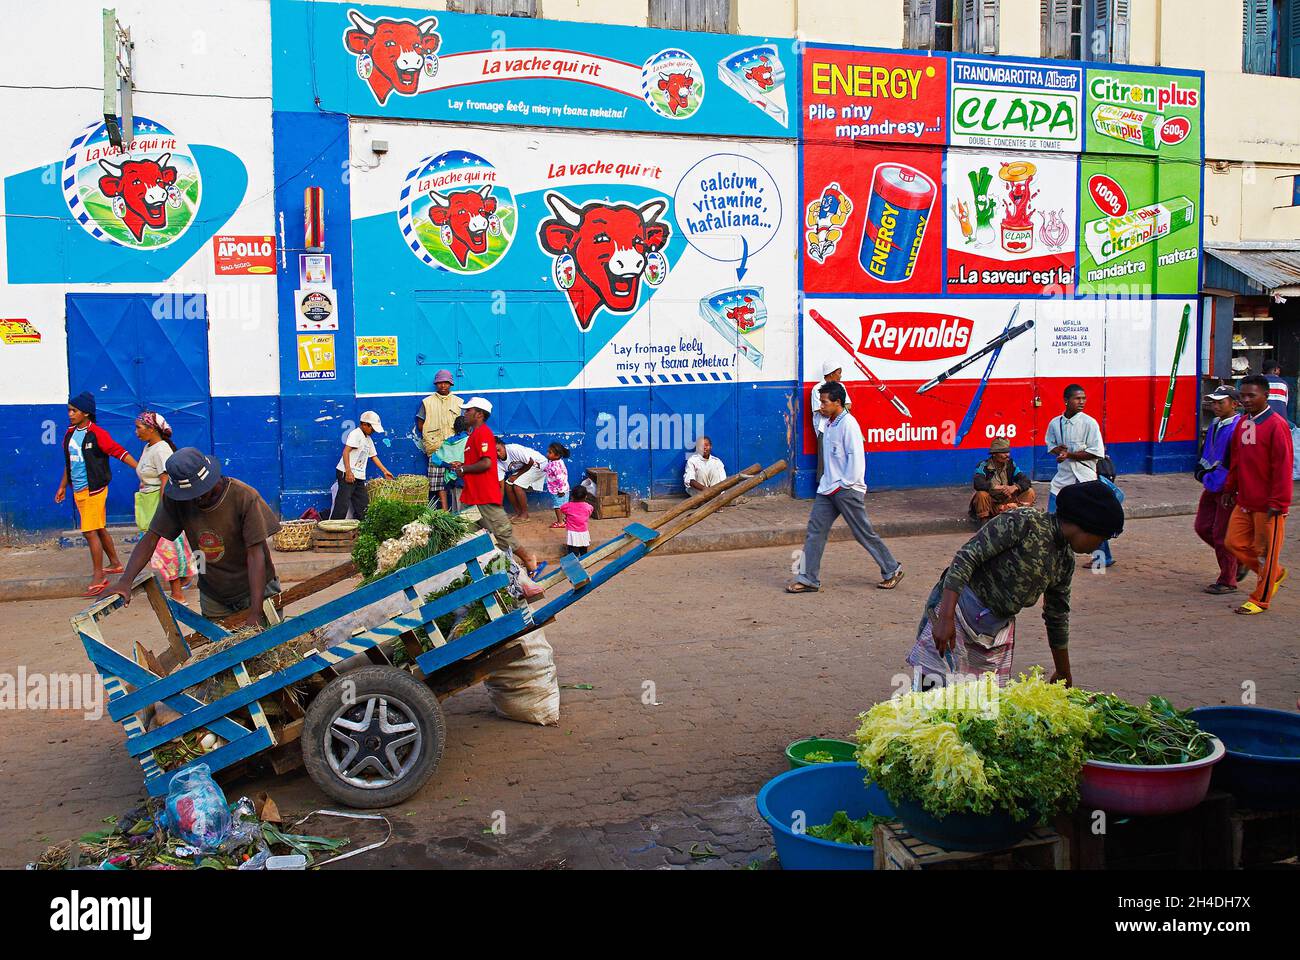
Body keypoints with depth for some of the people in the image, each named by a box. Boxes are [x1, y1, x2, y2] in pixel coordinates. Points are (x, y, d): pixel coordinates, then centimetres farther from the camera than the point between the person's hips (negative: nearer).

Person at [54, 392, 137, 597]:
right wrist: (63, 486, 25)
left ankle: (98, 577, -5)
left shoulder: (97, 434, -12)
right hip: (78, 490, 8)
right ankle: (115, 563, 31)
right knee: (100, 529, 17)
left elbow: (120, 452, -14)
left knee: (90, 531, -10)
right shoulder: (70, 434, 11)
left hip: (93, 489, -8)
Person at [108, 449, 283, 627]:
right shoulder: (175, 499, -14)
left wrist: (255, 613, -31)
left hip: (255, 588, -3)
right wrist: (126, 581, -26)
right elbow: (151, 538, -10)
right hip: (213, 595, 3)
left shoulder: (245, 498, -24)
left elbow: (255, 554, -25)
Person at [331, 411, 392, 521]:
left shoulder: (369, 440, 20)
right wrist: (348, 471, -23)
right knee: (343, 503, -12)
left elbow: (374, 456, 28)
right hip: (347, 474, -9)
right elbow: (346, 452, -17)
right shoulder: (356, 434, -9)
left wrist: (385, 471, 26)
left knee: (363, 503, 8)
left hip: (359, 476, 9)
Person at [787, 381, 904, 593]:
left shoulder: (848, 424, -15)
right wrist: (828, 481, 14)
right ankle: (808, 579, 5)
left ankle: (892, 570, 19)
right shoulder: (830, 424, 13)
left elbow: (856, 457, -19)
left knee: (864, 533, 2)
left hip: (847, 490, -8)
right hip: (828, 488, 9)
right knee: (815, 530, 2)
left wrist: (844, 484, -16)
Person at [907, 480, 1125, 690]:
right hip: (957, 611, -8)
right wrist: (946, 618, -31)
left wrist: (1064, 675, 28)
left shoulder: (1066, 561, 8)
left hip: (998, 631, 8)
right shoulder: (1022, 524, -16)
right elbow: (965, 557, -22)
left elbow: (1057, 617, 20)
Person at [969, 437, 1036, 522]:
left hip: (1006, 500, 4)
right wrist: (997, 487, -37)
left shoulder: (1011, 464, 1)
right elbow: (978, 484, -29)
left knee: (1029, 492, -10)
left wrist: (1014, 487, -28)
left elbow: (1025, 481, -6)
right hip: (990, 503, -4)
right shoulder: (984, 465, -12)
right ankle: (984, 522, -16)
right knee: (981, 494, -35)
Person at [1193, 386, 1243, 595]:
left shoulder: (1239, 428, -18)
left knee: (1222, 535, -2)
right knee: (1202, 527, 12)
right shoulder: (1215, 425, 10)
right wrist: (1201, 469, 7)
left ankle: (1227, 582, 11)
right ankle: (1238, 559, 30)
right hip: (1211, 487, 9)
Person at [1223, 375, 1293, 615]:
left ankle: (1260, 600, 16)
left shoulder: (1276, 425, -15)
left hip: (1267, 505, -8)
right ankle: (1275, 573, 30)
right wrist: (1230, 488, 18)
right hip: (1244, 501, 8)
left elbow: (1283, 467, -16)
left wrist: (1277, 502, -17)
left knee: (1266, 551, 4)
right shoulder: (1243, 423, 9)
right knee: (1234, 542, 9)